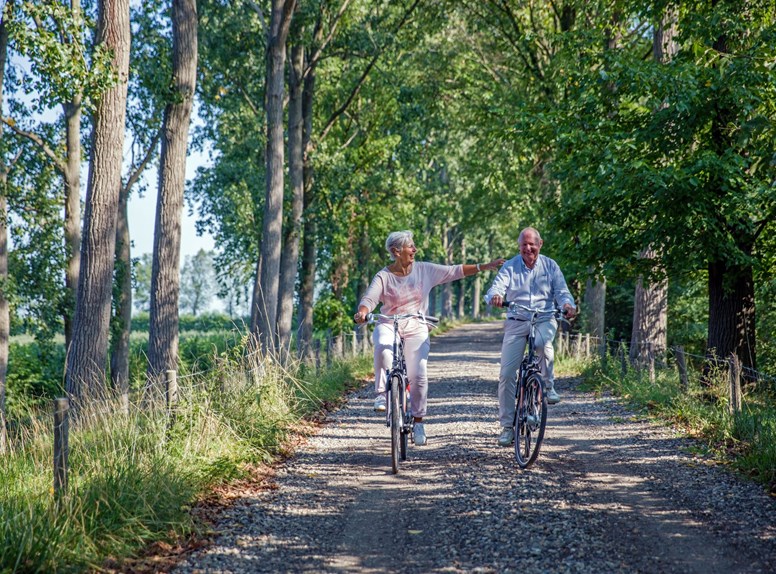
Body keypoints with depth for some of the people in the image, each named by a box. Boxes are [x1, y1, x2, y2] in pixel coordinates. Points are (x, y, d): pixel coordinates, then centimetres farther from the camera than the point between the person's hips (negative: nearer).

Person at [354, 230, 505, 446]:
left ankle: (418, 421, 5)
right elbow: (369, 299, -14)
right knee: (382, 348, -37)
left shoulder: (424, 270, 3)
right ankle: (382, 393, -21)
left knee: (418, 375, -11)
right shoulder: (383, 277, -4)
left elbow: (454, 271, 5)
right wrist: (362, 313, -36)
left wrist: (484, 266, 1)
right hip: (388, 325, -1)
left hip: (416, 328, 2)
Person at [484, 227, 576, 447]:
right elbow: (496, 287, -12)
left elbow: (561, 291, -1)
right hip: (516, 322, 1)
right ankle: (507, 426, 4)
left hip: (544, 320, -1)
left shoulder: (550, 266, 6)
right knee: (506, 373, -6)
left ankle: (548, 385, -14)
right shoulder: (509, 267, 3)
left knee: (542, 342, -38)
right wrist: (495, 296, -37)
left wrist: (567, 304, -25)